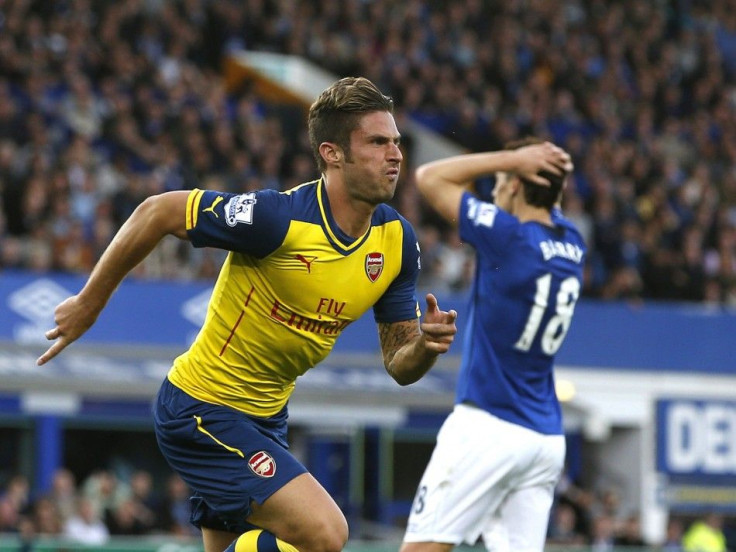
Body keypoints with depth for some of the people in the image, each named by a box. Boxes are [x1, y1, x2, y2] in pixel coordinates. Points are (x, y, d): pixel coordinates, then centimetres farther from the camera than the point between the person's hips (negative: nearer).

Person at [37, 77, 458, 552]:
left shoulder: (397, 240, -3)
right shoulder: (280, 217, -25)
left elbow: (400, 365, 3)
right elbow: (158, 213, -15)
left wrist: (427, 345, -21)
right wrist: (88, 304, -7)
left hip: (265, 417, 8)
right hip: (204, 408, -8)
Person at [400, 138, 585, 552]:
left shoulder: (509, 236, -12)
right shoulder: (572, 244, 9)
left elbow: (430, 177, -3)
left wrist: (511, 159, -3)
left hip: (487, 426, -7)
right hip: (548, 438, 7)